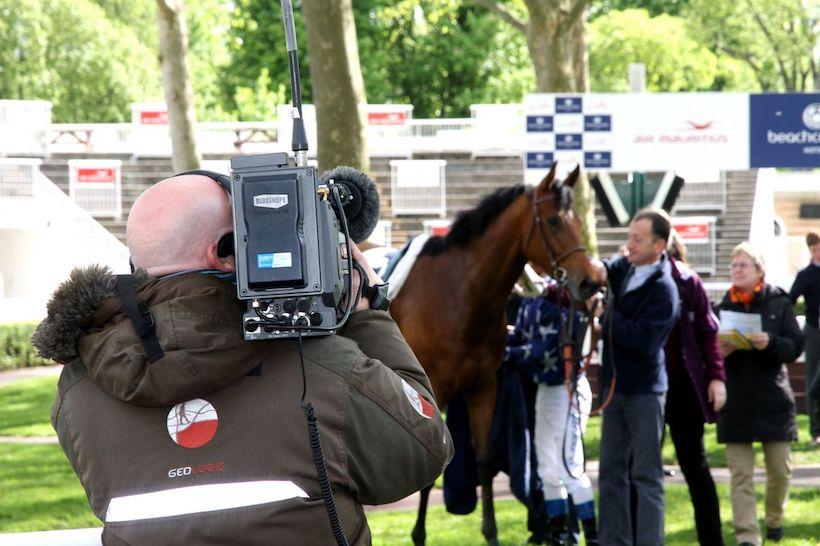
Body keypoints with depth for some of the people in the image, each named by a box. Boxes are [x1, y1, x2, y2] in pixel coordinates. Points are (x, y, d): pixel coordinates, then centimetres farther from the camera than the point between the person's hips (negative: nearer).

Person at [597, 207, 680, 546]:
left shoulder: (663, 289, -18)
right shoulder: (625, 269, 6)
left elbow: (642, 339, -24)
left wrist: (606, 318, -19)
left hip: (644, 391, -8)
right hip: (616, 385, 8)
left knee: (646, 475, -3)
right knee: (611, 473, 11)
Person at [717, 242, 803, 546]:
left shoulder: (778, 304, 2)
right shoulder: (723, 307, 7)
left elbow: (796, 347, -3)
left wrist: (770, 343, -22)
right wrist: (717, 352, -13)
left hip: (773, 401, -1)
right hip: (735, 403, 1)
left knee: (779, 469, 5)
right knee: (740, 473, -5)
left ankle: (774, 519, 31)